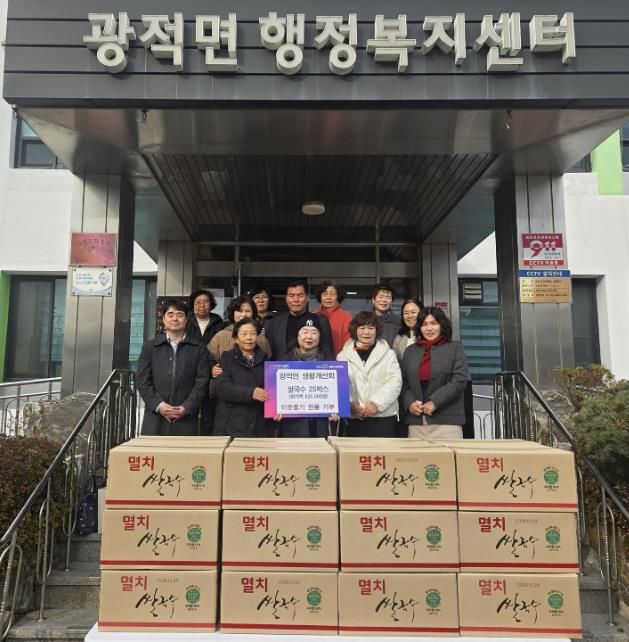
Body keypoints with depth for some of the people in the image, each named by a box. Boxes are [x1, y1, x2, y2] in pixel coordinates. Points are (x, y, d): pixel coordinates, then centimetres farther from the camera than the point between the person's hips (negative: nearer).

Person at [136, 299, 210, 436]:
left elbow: (202, 382, 2)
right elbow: (142, 380, 5)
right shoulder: (150, 347, 12)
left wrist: (186, 407, -10)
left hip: (186, 419, -1)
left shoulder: (198, 349, 10)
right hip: (155, 419, 1)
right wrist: (158, 405, -8)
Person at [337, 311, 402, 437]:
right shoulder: (343, 355, 9)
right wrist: (350, 404, -14)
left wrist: (377, 404, -12)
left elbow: (395, 382, -2)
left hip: (383, 417, 0)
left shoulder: (388, 354, 8)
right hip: (354, 418, 1)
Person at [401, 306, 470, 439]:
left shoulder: (455, 348, 6)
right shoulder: (410, 350, 17)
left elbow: (460, 380, -5)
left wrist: (435, 402, -12)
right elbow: (404, 382, 15)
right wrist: (409, 403, -4)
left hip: (446, 420, -3)